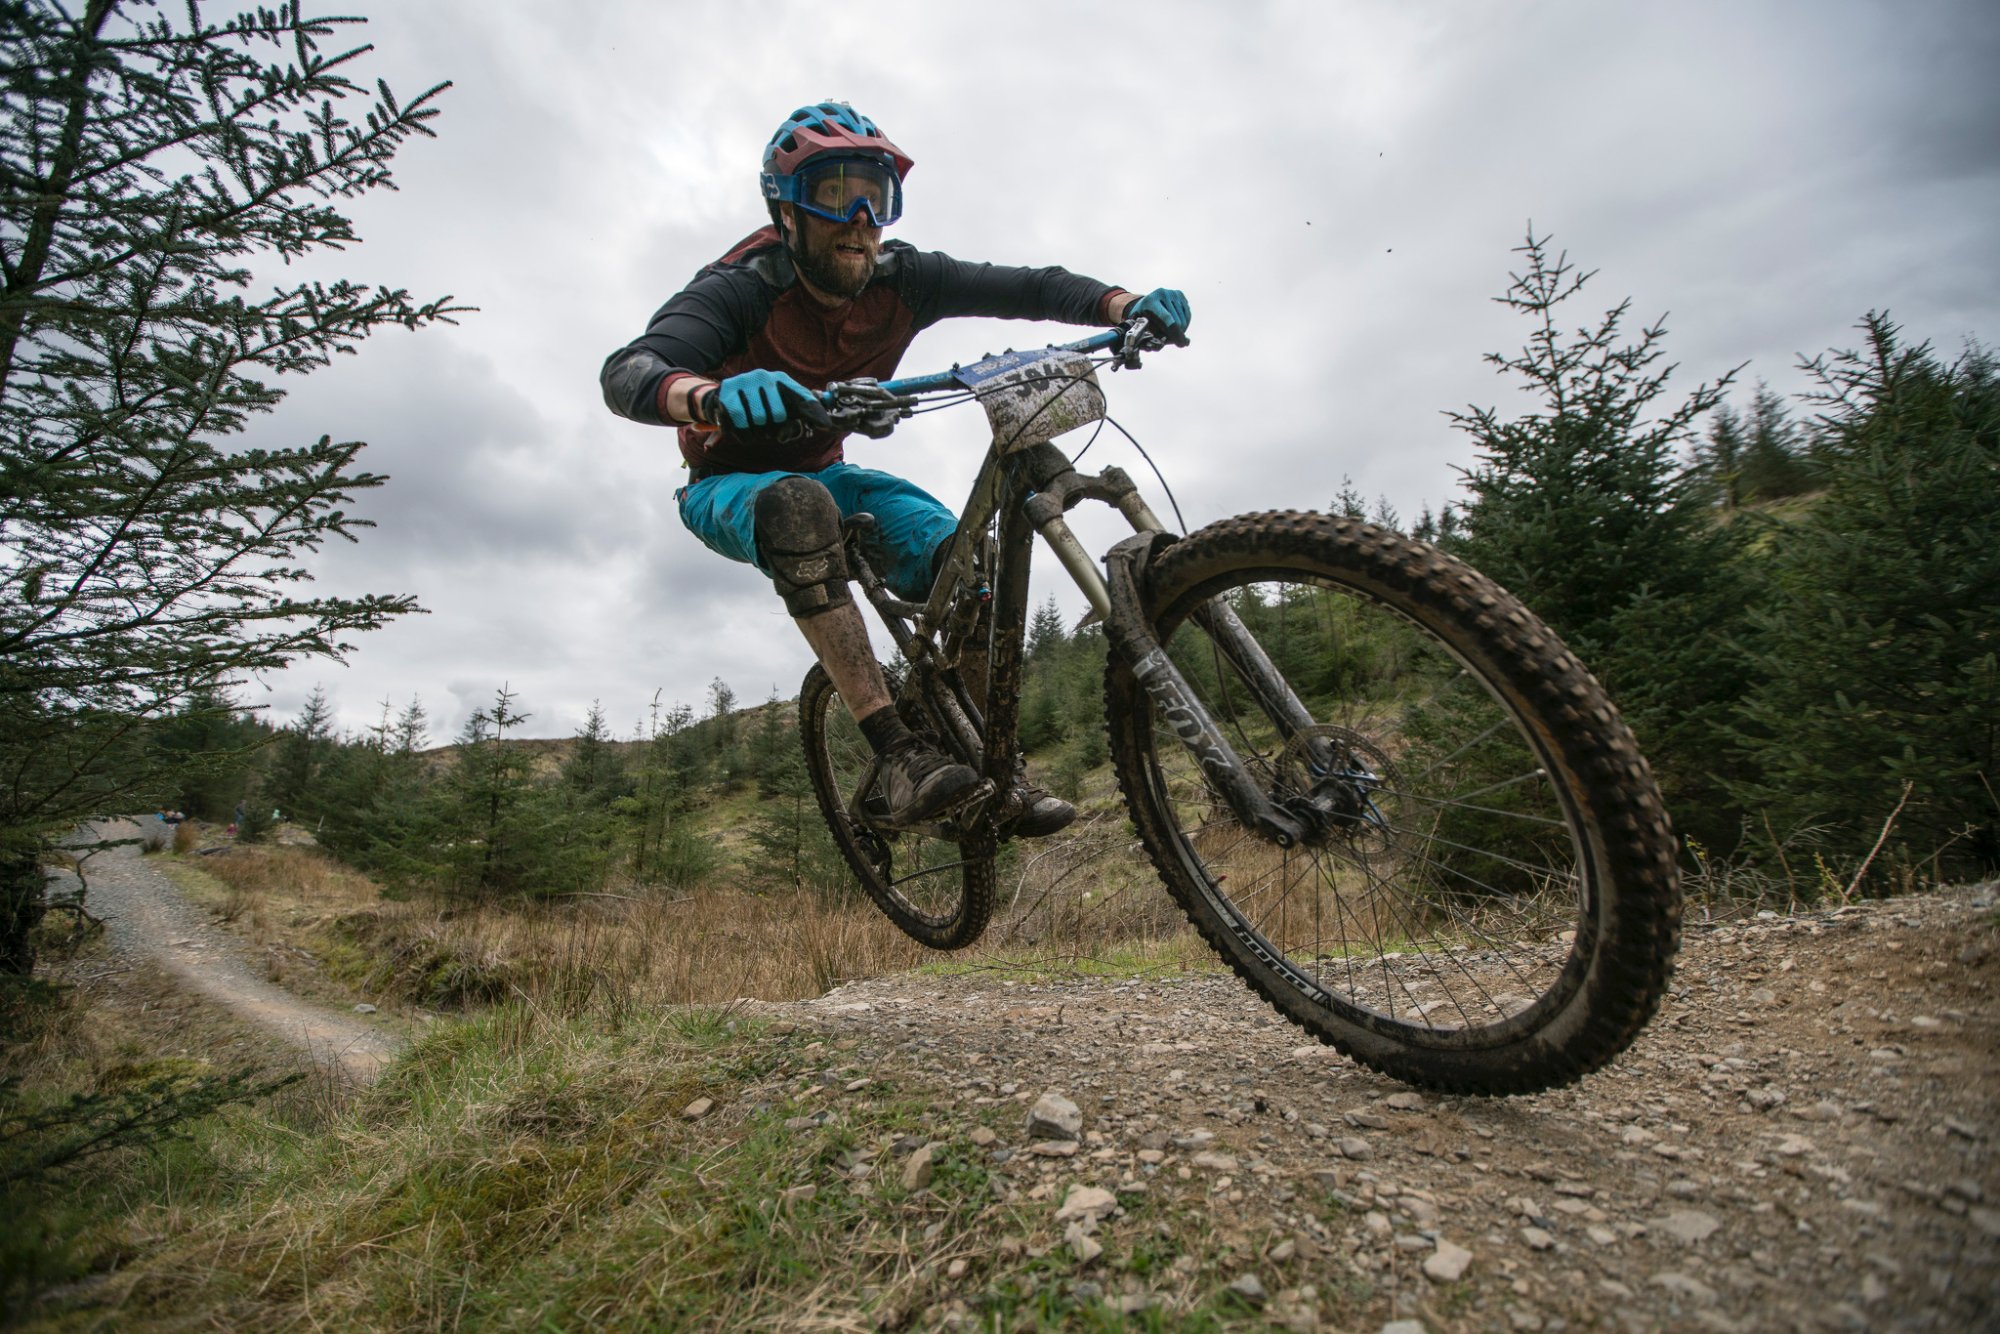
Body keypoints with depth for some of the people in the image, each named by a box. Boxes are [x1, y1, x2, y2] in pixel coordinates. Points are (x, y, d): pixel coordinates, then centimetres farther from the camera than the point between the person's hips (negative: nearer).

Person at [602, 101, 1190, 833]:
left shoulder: (899, 278, -13)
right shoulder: (742, 288, -25)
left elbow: (1028, 287, -17)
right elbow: (626, 372, -40)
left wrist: (1129, 303, -35)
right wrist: (712, 395, -63)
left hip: (824, 471, 4)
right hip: (730, 485, -3)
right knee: (799, 508, -41)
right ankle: (899, 755, -40)